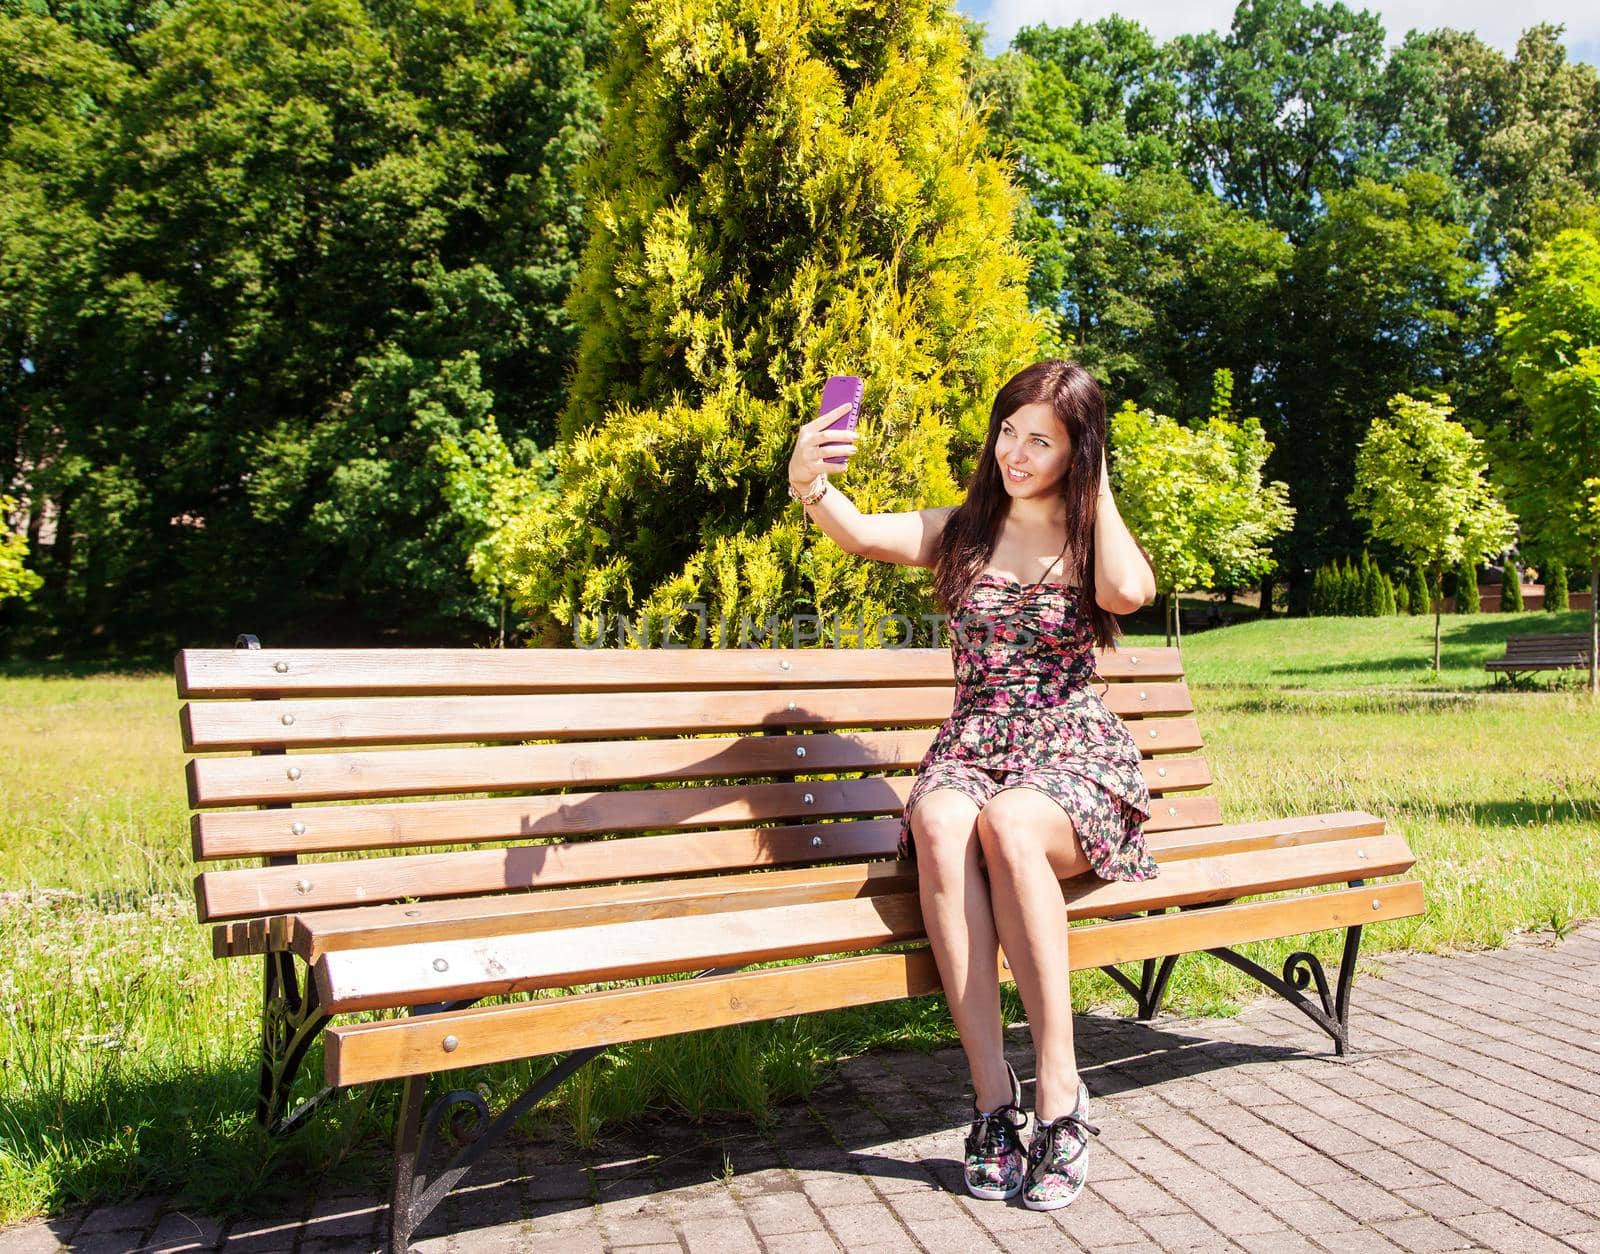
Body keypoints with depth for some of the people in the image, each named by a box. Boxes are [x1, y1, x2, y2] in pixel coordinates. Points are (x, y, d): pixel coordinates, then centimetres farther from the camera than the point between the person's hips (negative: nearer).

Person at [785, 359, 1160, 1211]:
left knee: (1008, 821, -36)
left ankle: (1059, 1090, -27)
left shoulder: (1094, 536, 7)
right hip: (969, 752, 2)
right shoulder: (960, 531, 9)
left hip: (1074, 758, -1)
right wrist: (811, 487, -33)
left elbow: (1128, 591, -19)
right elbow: (861, 534, -11)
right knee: (939, 821, -35)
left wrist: (1098, 486, -4)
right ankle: (993, 1094, -29)